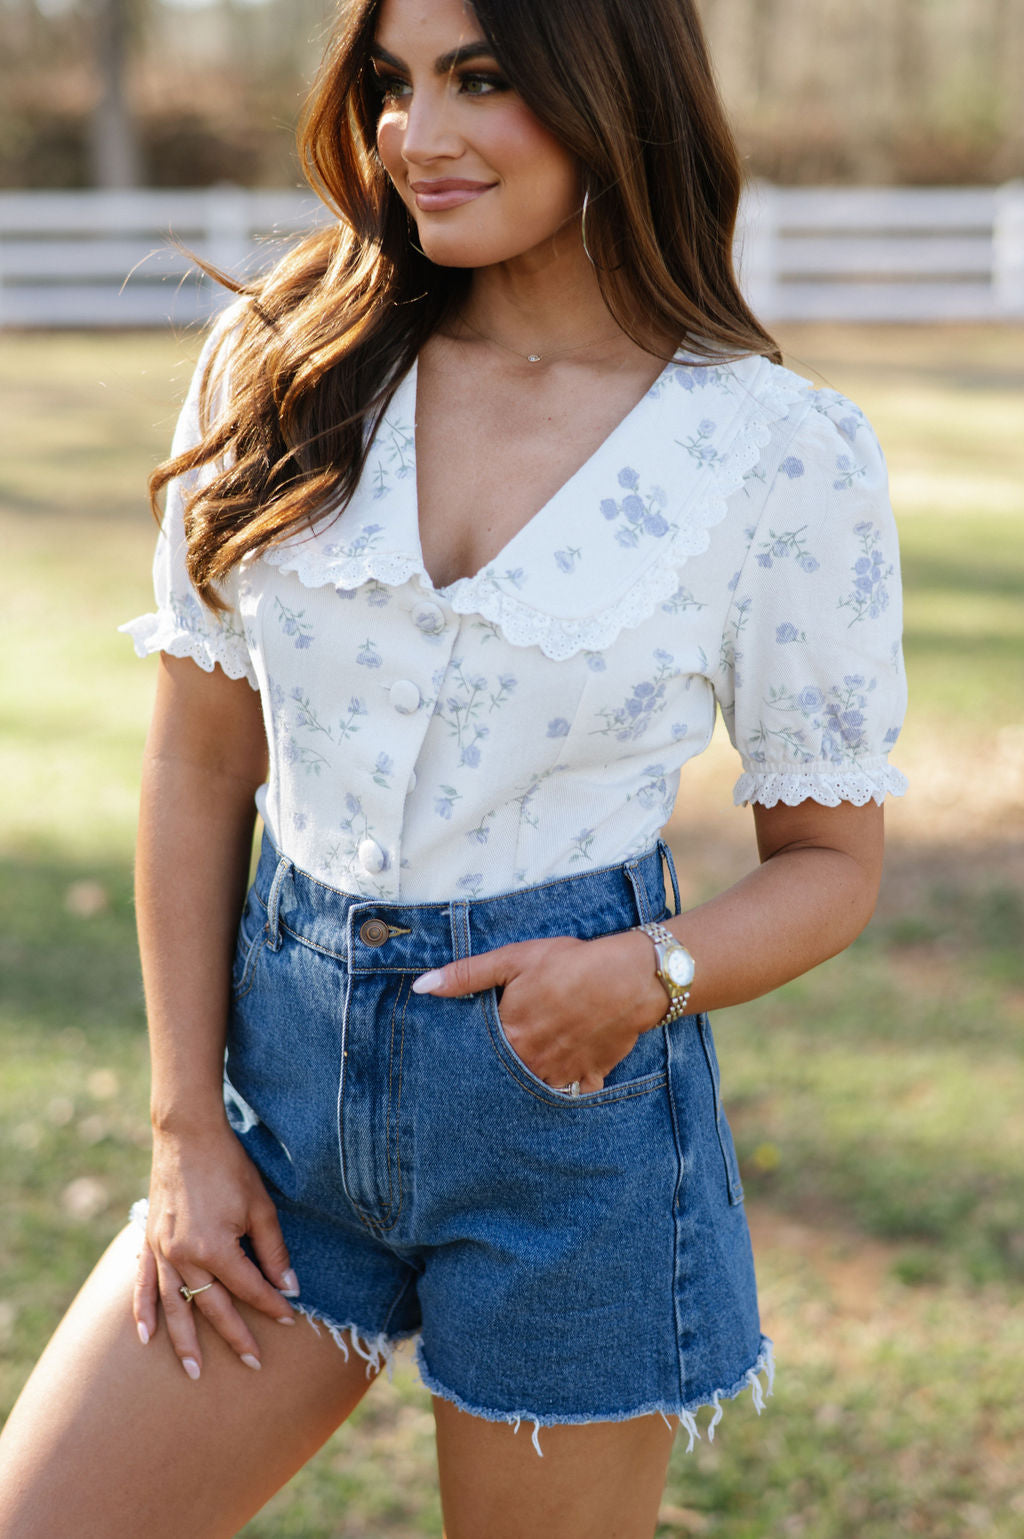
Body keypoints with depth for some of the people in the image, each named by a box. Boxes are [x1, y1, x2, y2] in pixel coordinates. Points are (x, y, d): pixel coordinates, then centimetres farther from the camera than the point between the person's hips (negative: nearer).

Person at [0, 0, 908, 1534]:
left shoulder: (785, 455, -7)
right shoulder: (280, 370, 0)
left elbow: (832, 863, 2)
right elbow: (197, 772, 5)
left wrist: (651, 973, -18)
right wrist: (186, 1129, 3)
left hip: (573, 1098, -2)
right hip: (287, 1066, 3)